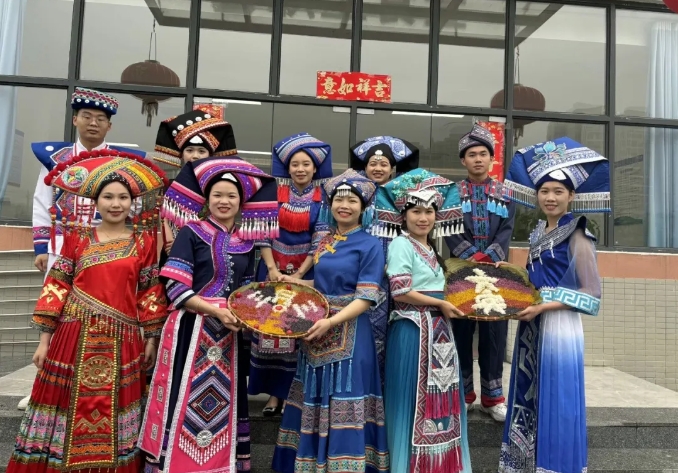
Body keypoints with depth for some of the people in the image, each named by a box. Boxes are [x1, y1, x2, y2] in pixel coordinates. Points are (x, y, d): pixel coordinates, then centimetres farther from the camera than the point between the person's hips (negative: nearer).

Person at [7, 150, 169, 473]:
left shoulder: (143, 241, 5)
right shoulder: (78, 237, 4)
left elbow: (150, 292, 5)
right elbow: (57, 286, 2)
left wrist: (152, 337, 4)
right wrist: (45, 337, -1)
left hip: (122, 341, 0)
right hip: (75, 335, 0)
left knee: (111, 414, 8)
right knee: (71, 408, 7)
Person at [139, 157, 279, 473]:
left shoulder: (246, 242, 11)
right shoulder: (190, 233, -2)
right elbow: (175, 289, -9)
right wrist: (216, 311, -17)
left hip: (230, 334, 4)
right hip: (191, 329, -4)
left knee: (222, 403, 10)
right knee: (186, 401, -1)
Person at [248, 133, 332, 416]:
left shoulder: (323, 198, -1)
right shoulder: (276, 192, 2)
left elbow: (321, 241, -6)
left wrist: (298, 275, -14)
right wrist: (272, 268, -13)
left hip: (306, 272, -1)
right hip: (273, 268, 2)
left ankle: (292, 391, 14)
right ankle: (275, 391, 14)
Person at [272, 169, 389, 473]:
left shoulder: (370, 245, -9)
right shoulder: (325, 241, 10)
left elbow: (366, 297, -15)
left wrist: (330, 322, -25)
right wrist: (295, 282, 4)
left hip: (349, 334, -7)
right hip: (318, 330, 7)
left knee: (343, 405, 0)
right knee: (315, 400, 16)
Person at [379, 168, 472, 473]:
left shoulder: (432, 248, 16)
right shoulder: (401, 244, -9)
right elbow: (400, 291, -17)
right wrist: (440, 304, -10)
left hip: (438, 330, 8)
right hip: (413, 331, -8)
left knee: (440, 395, 13)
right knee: (416, 397, 0)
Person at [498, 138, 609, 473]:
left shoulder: (577, 236, -11)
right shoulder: (538, 232, 10)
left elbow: (592, 291, -14)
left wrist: (545, 306, -19)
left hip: (559, 326, -7)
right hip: (531, 326, 7)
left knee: (555, 400, 2)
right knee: (528, 397, 14)